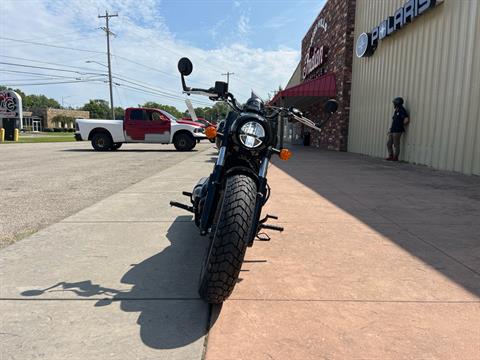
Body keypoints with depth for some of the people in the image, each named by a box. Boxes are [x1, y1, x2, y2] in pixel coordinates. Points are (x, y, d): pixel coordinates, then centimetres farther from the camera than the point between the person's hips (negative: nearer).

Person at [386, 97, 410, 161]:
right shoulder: (396, 111, 17)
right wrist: (390, 130, 19)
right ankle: (390, 156, 16)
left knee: (396, 145, -3)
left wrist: (402, 125, -3)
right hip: (392, 131, 9)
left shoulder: (402, 111, -11)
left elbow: (407, 120, -20)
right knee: (389, 144, 9)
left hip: (397, 131, -9)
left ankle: (395, 158, 4)